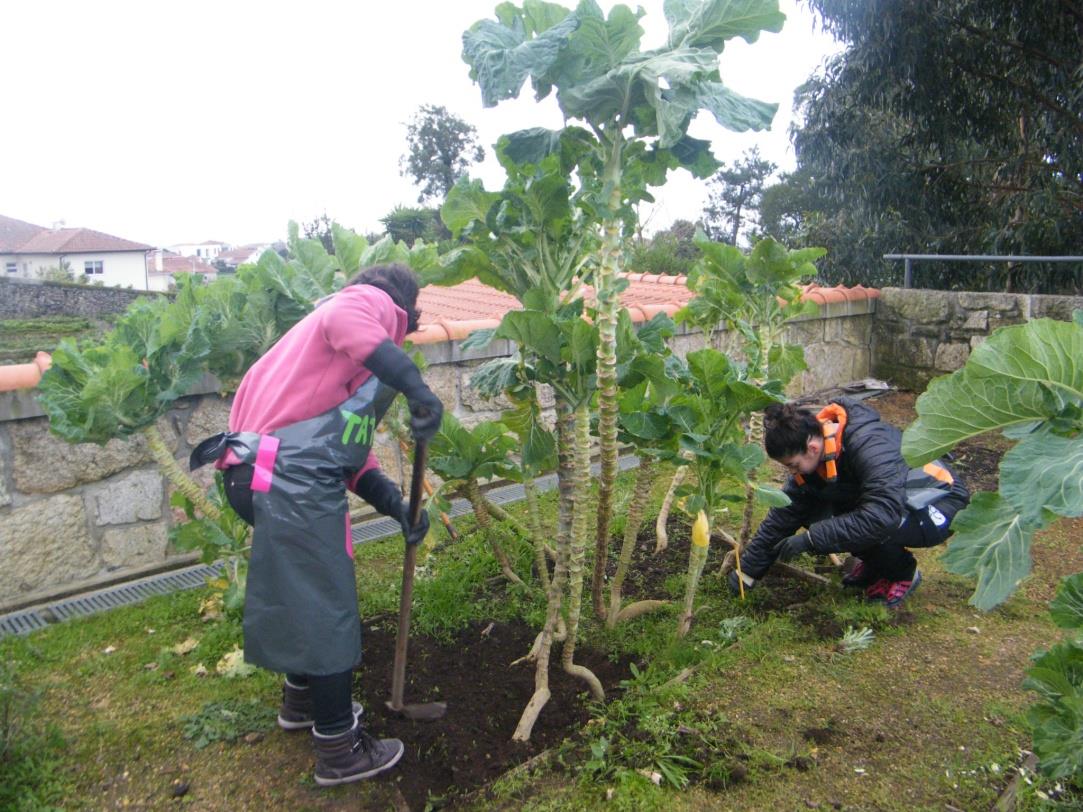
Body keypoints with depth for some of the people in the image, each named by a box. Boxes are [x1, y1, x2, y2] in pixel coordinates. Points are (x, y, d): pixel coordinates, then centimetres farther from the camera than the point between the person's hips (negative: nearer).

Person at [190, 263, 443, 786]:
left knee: (305, 596, 26)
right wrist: (415, 385, -32)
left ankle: (302, 701, 46)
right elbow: (342, 321, -25)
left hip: (286, 479, 10)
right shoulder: (374, 302, 2)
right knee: (328, 610, 0)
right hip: (297, 478, -10)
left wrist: (397, 505, 10)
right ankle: (339, 751, 14)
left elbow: (353, 449, 21)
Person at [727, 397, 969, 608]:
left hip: (938, 507, -7)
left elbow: (882, 515, -43)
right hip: (894, 501, 7)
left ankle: (904, 573, -3)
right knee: (816, 514, -16)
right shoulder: (812, 455, -10)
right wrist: (748, 570, -6)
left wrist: (811, 538, -37)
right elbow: (784, 514, -6)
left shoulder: (870, 445, -34)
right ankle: (874, 561, 9)